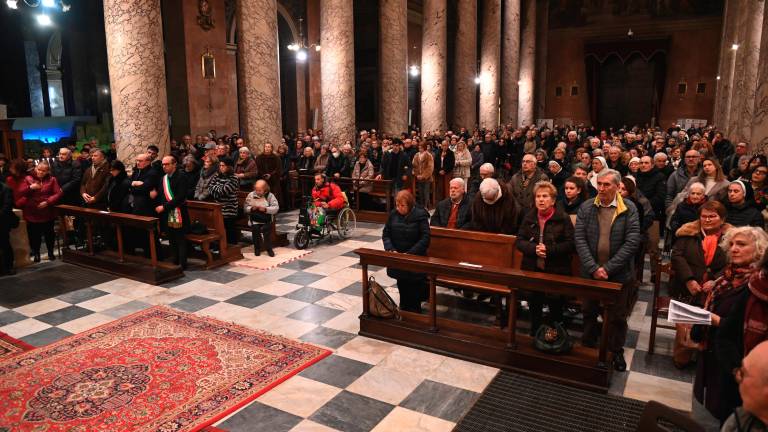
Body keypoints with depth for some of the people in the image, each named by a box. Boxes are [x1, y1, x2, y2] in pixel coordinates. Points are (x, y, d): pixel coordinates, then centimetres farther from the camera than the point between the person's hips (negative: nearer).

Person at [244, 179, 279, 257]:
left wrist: (265, 209, -19)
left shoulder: (270, 196, 0)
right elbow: (245, 208, 8)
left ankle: (269, 248, -1)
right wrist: (251, 208, -13)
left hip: (267, 220, -1)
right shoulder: (251, 195, 6)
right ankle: (257, 248, 4)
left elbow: (276, 208, -7)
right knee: (255, 229, -18)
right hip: (254, 220, 1)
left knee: (266, 229, -20)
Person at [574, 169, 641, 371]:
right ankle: (587, 347, 34)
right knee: (589, 312, 16)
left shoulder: (629, 209, -7)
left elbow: (632, 242, -12)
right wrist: (593, 267, -16)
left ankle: (617, 351, 31)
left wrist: (608, 268, -16)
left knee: (618, 315, 12)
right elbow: (579, 239, -6)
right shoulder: (586, 208, -2)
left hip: (619, 274, -2)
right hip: (591, 272, 2)